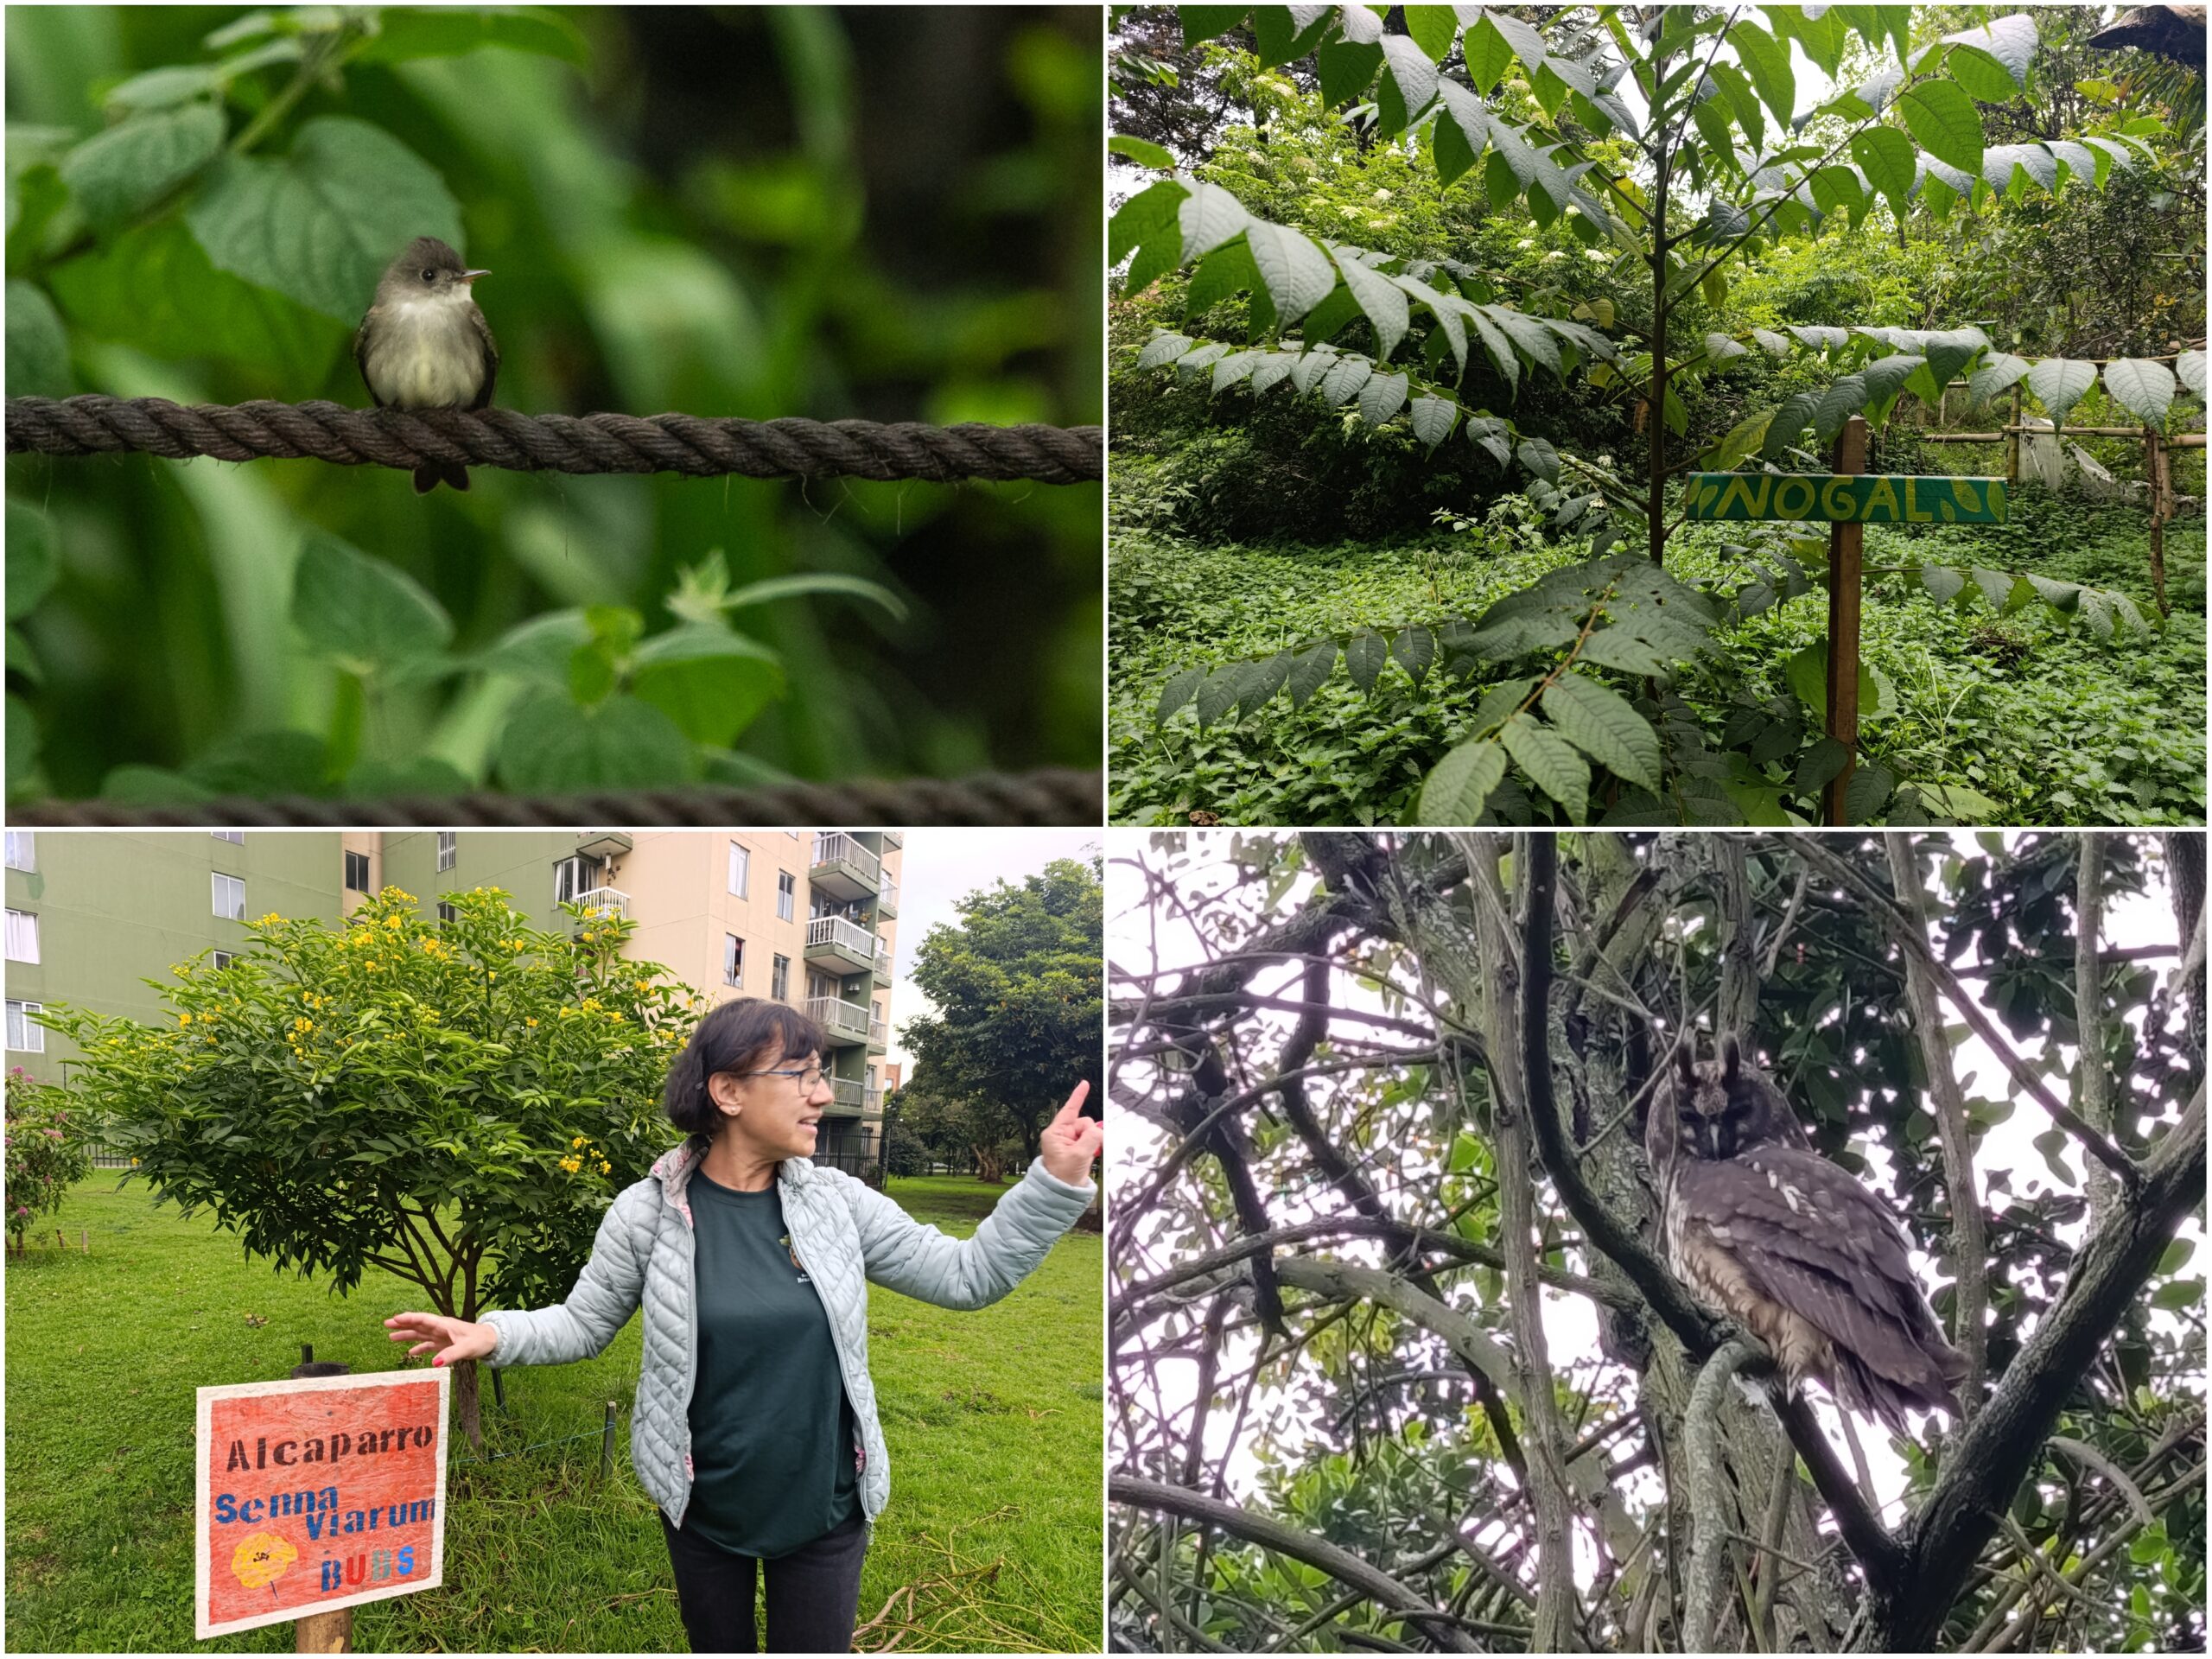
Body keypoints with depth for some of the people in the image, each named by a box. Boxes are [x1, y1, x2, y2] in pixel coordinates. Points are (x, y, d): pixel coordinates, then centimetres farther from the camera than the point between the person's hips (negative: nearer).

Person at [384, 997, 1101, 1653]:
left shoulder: (839, 1202, -7)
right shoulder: (648, 1213, -12)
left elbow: (967, 1275, -4)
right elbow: (584, 1324, -1)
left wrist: (1055, 1184, -14)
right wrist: (495, 1334, -19)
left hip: (826, 1507, 1)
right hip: (704, 1508, -1)